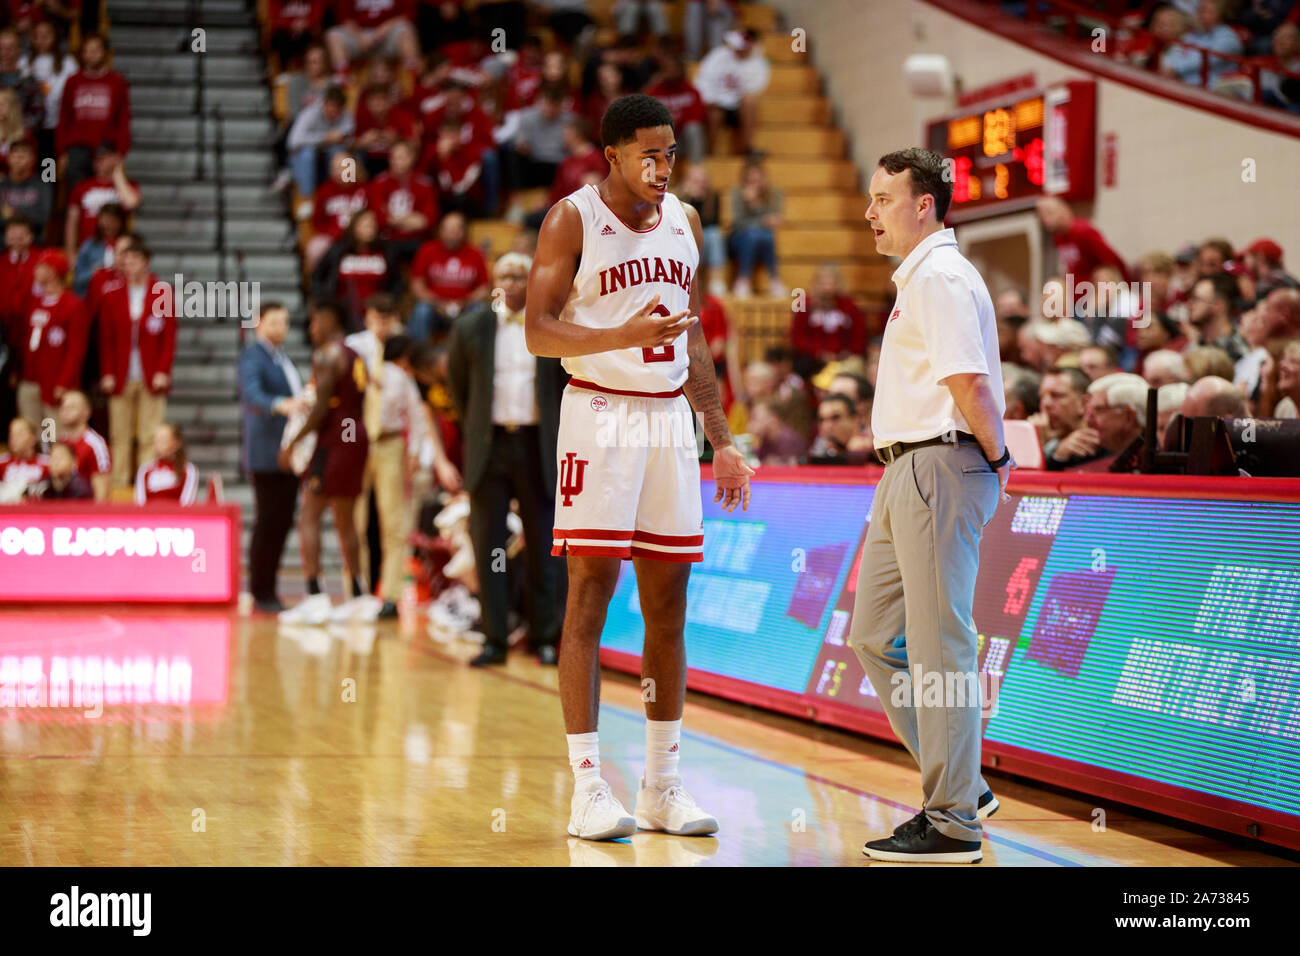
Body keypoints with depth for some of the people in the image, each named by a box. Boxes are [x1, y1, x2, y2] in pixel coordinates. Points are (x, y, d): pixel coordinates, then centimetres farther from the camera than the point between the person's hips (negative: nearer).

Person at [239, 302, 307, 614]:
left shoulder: (281, 357, 20)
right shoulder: (253, 356, -9)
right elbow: (251, 394, -28)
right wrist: (282, 405, -44)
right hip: (266, 454, -9)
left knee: (282, 522, 8)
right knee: (268, 523, -7)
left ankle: (268, 590, 13)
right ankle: (261, 593, -2)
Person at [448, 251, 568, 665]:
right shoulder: (472, 327, 2)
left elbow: (572, 382, 10)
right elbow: (457, 382, 16)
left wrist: (560, 432, 7)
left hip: (538, 446, -1)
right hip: (490, 444, 1)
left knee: (544, 546, 2)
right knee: (487, 546, 1)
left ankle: (545, 638, 9)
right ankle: (494, 640, 5)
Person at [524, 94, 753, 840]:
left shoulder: (684, 221, 13)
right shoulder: (573, 218, -5)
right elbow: (538, 332, -11)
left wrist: (722, 440, 15)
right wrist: (624, 335, -26)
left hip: (670, 416, 6)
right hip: (600, 412, -6)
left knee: (669, 604, 6)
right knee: (590, 598, -6)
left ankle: (664, 784, 12)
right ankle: (588, 787, -4)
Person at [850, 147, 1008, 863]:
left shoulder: (939, 276, -13)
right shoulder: (916, 278, 21)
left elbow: (967, 381, -21)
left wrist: (995, 456, -9)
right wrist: (995, 454, 14)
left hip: (940, 468, -11)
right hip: (907, 473, 11)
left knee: (940, 645, -8)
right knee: (873, 638, 13)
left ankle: (953, 822, -3)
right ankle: (961, 786, 20)